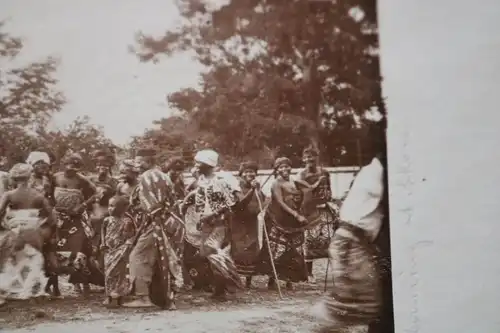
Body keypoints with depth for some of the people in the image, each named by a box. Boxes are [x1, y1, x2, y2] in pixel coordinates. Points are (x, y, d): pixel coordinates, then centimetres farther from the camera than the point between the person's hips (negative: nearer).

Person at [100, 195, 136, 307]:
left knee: (118, 272, -3)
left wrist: (127, 246, -19)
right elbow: (103, 232, 17)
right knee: (108, 272, 9)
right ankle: (109, 296, 18)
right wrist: (103, 244, 7)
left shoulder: (127, 221, -13)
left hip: (120, 251, -6)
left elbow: (131, 236, -9)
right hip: (109, 250, 6)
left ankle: (117, 298, 3)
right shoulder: (107, 220, 3)